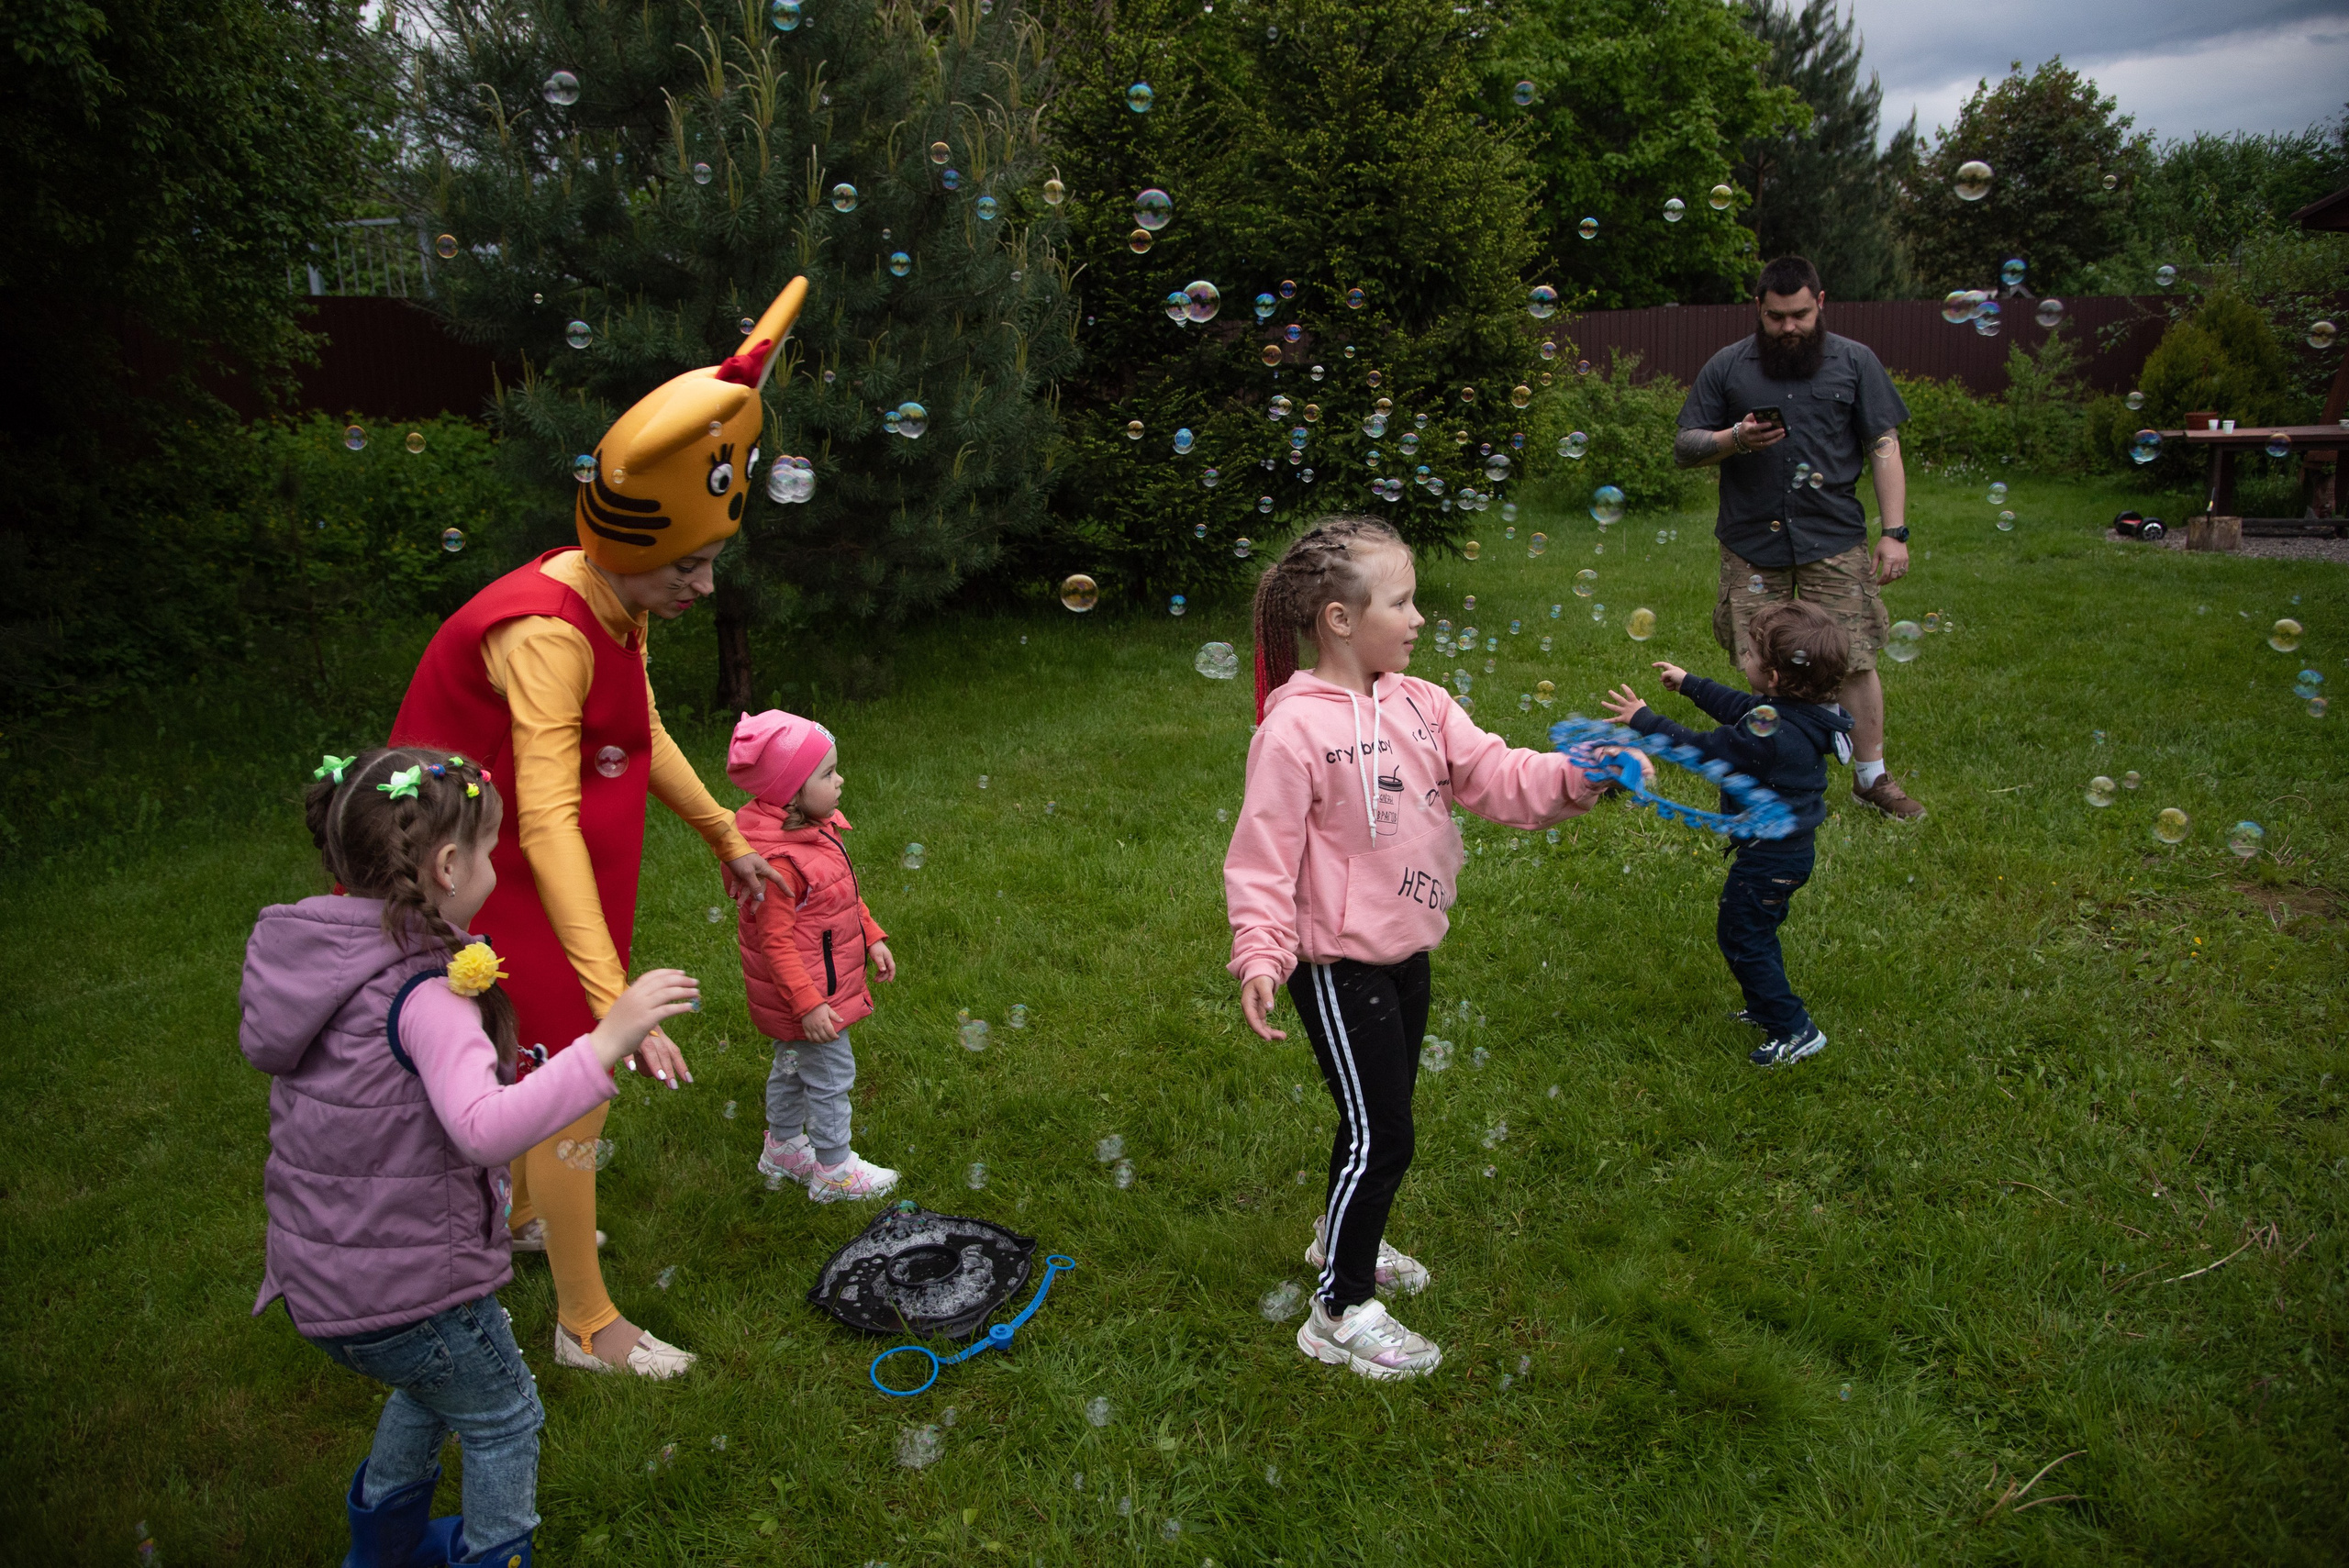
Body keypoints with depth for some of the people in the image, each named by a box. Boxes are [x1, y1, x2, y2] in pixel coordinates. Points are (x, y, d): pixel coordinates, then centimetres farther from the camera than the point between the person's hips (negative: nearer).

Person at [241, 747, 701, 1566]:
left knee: (432, 1387, 34)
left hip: (315, 1275, 9)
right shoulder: (426, 992, -29)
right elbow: (484, 1129, -43)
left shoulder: (317, 958, -2)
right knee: (503, 1418, 17)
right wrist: (604, 1044, -47)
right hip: (404, 1290, -8)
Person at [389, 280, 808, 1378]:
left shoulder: (619, 602, -4)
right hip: (502, 887, -9)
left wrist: (724, 838, 19)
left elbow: (643, 738, 11)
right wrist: (615, 1003, -45)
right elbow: (546, 825, -40)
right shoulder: (546, 635, -33)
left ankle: (521, 1214, 51)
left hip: (565, 875, 9)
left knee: (554, 1065, 25)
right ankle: (587, 1326, 16)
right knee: (575, 1088, -1)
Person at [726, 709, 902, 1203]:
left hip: (820, 982, 10)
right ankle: (834, 1171, 23)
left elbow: (846, 895, 14)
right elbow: (774, 940, -28)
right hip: (805, 990, -10)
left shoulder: (816, 829, -1)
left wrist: (872, 937, 15)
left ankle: (783, 1148, 45)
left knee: (794, 1064, 25)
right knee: (831, 1074, 5)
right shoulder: (778, 860, -31)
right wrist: (809, 1004, -27)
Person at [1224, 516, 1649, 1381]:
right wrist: (1260, 957, -29)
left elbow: (1496, 776, -6)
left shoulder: (1419, 705, 1)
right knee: (1379, 1133, 0)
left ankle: (1344, 1237, 49)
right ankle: (1340, 1312, 19)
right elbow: (1263, 854, -19)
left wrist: (1581, 772, -23)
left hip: (1405, 951, 8)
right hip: (1338, 963, -8)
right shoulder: (1294, 729, -20)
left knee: (1383, 1114, 23)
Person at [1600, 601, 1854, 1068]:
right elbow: (1738, 707, 14)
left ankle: (1794, 1029, 8)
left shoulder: (1769, 733, -32)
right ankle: (1767, 1006, 40)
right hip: (1793, 848, 10)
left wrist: (1644, 721, -12)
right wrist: (1689, 684, 22)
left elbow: (1700, 749, -23)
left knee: (1741, 937, 3)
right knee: (1755, 930, 25)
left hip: (1769, 858, -10)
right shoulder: (1806, 712, -3)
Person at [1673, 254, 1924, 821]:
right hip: (1752, 543, 1)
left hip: (1834, 540, 0)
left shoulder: (1854, 362, 6)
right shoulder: (1727, 367, 6)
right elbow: (1683, 448, 7)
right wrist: (1734, 439, -14)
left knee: (1855, 661, -1)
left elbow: (1884, 448, 5)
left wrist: (1894, 532, -2)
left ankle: (1871, 776, 13)